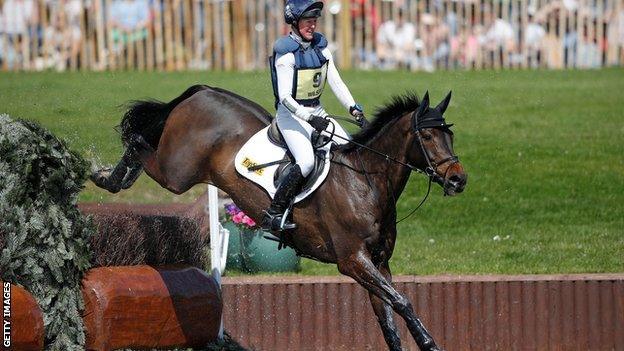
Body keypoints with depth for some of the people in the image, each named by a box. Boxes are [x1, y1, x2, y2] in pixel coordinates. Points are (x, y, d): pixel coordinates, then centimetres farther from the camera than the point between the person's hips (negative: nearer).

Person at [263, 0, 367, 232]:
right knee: (306, 161, -28)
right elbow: (284, 97, -20)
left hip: (317, 112, 8)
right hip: (292, 115, -8)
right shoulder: (285, 53, -15)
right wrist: (310, 119, -30)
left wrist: (356, 111, -5)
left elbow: (337, 83, 8)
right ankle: (273, 215, -21)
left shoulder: (321, 46, 6)